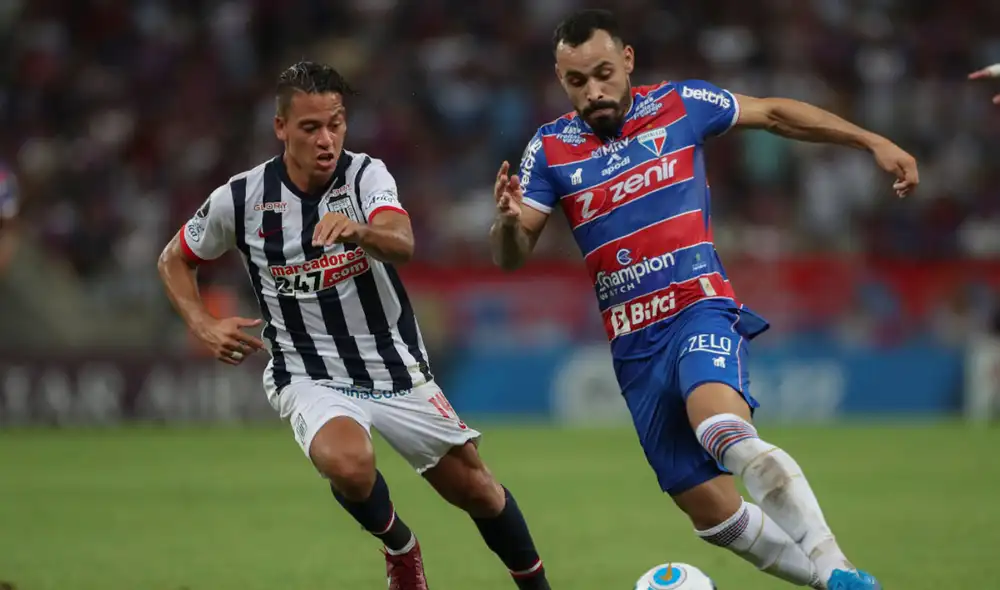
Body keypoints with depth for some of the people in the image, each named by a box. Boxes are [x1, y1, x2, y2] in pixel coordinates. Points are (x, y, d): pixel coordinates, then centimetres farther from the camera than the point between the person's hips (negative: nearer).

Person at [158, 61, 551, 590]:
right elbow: (174, 259, 9)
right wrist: (202, 326, -7)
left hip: (396, 366, 2)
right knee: (349, 463, -33)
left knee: (476, 491, 8)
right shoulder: (240, 199, -10)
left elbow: (402, 244, -33)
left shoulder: (366, 175, -12)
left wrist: (357, 231, -54)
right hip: (311, 379, -2)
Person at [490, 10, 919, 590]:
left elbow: (774, 113, 13)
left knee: (724, 433, -35)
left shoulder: (678, 106, 2)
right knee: (712, 511, -1)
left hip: (700, 310, -4)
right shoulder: (551, 149, 5)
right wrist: (508, 219, -22)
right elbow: (510, 258, 2)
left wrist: (874, 142, 8)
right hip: (634, 346, 4)